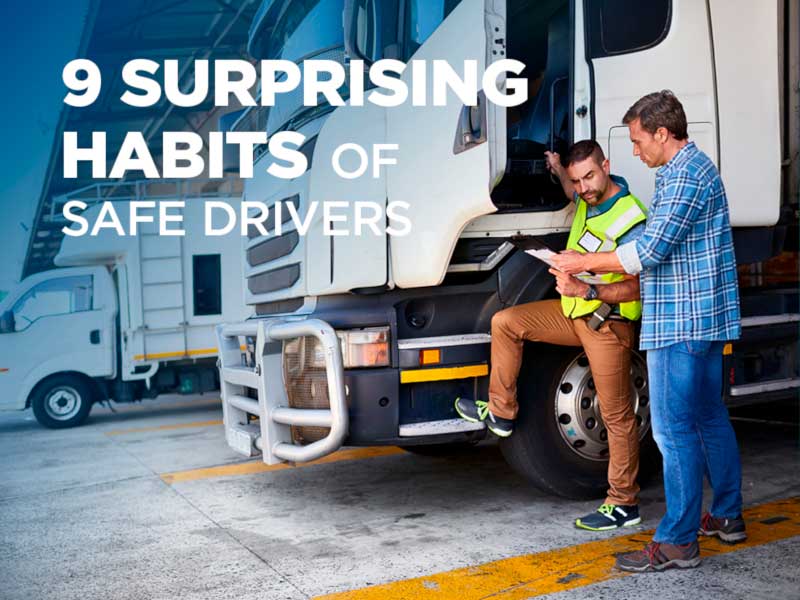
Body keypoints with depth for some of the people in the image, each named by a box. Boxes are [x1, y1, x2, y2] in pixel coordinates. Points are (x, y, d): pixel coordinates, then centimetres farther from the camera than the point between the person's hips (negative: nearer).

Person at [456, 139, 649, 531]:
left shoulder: (630, 219, -21)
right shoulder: (590, 196, 4)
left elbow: (635, 287, -25)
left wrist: (587, 291, -35)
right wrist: (558, 170, 21)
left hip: (608, 323, -8)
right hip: (573, 311, 9)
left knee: (616, 414, -2)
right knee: (505, 322, 5)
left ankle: (624, 504, 9)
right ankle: (501, 413, 14)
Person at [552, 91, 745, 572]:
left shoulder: (685, 176, -15)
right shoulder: (694, 167, 18)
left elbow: (650, 251, -21)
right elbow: (664, 249, 20)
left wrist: (584, 262, -10)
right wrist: (593, 268, 15)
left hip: (681, 322, -11)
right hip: (704, 317, 11)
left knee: (675, 430, -6)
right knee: (710, 418, 18)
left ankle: (678, 542, 2)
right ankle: (727, 517, 30)